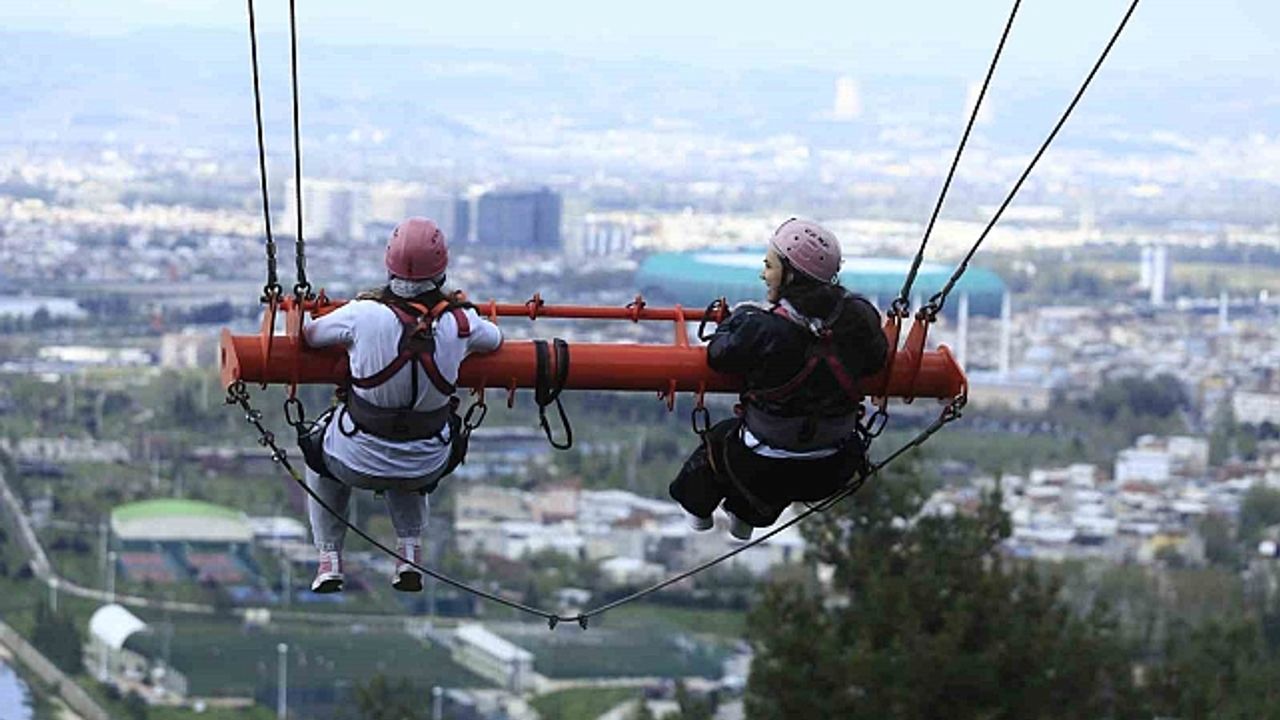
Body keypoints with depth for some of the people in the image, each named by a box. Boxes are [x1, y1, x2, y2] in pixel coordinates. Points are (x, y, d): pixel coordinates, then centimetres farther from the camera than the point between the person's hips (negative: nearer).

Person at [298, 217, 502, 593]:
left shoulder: (364, 315, -21)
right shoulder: (459, 322, -14)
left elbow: (308, 335, -2)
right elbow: (494, 340, 10)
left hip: (359, 464, -2)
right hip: (427, 468, 2)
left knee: (319, 451, 34)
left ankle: (329, 559, 27)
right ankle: (411, 551, 25)